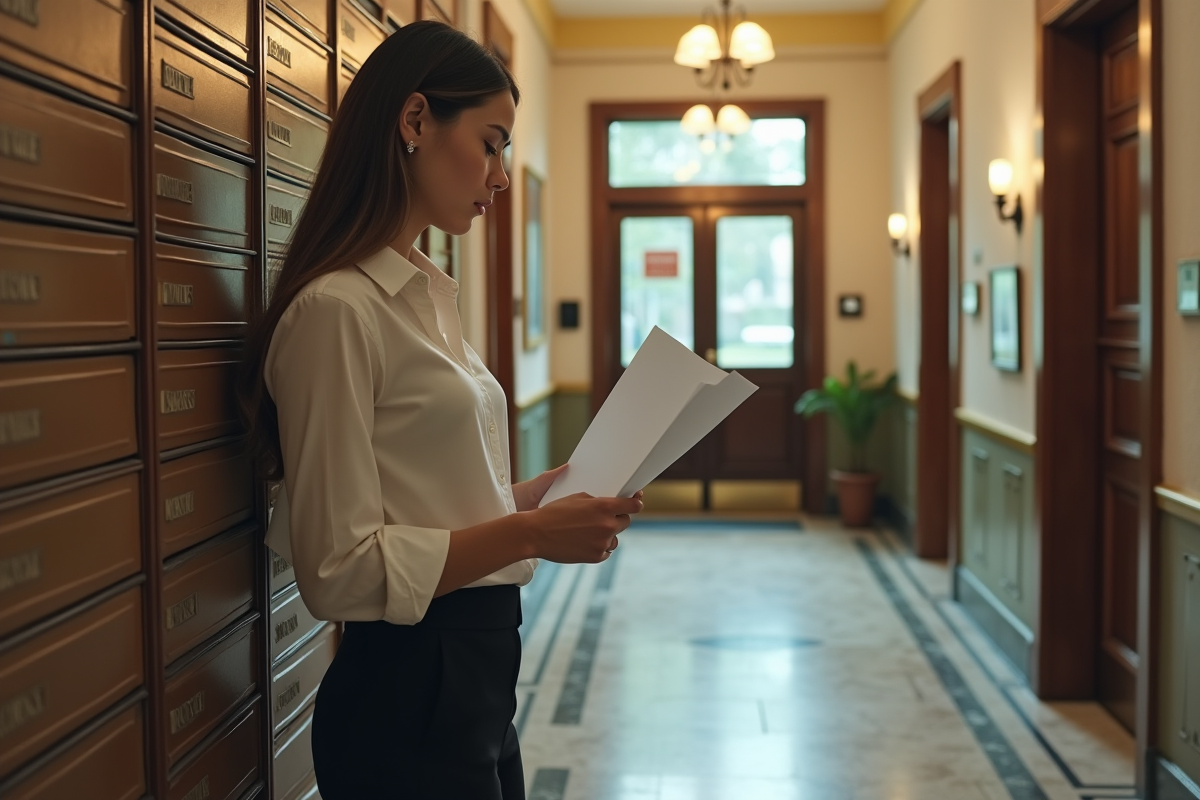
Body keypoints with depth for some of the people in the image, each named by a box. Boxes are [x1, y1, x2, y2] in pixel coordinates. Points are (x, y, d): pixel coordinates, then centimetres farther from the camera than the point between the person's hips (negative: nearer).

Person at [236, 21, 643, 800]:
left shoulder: (429, 295, 10)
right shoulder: (336, 310, -19)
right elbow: (339, 570, -20)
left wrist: (545, 492, 3)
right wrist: (529, 534, -22)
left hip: (478, 675, 9)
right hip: (407, 686, -9)